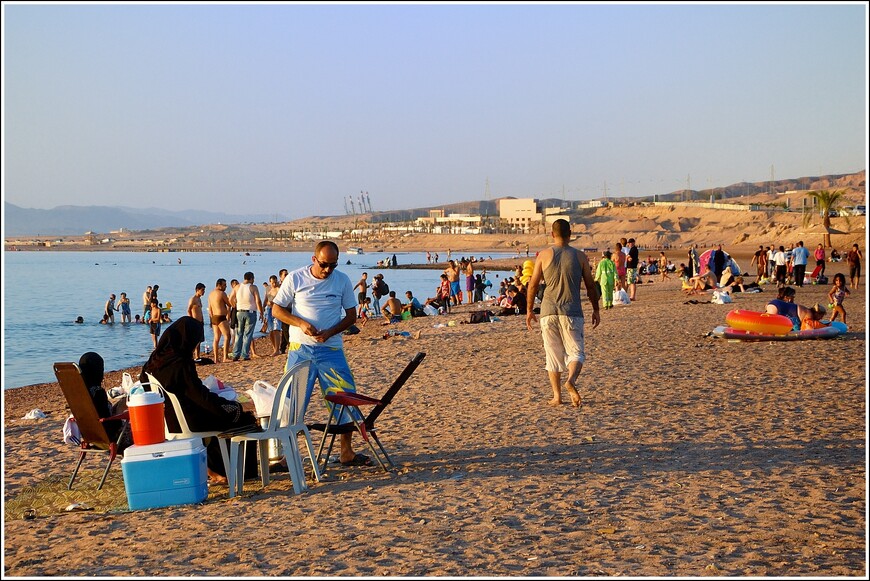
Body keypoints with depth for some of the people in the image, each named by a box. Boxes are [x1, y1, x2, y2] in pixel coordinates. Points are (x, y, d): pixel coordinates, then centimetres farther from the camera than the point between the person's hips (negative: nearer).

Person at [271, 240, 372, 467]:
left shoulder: (342, 280, 2)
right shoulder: (295, 278, -3)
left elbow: (351, 315, 6)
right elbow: (276, 309, 1)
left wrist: (330, 332, -12)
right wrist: (300, 323, -16)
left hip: (331, 349, 2)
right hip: (300, 349, -1)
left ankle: (346, 452, 13)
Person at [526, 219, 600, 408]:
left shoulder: (544, 255, 2)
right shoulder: (580, 256, 3)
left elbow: (533, 284, 2)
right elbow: (590, 286, 6)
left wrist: (529, 310, 11)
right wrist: (596, 310, 17)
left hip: (548, 311, 1)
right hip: (572, 312, -1)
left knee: (553, 355, 9)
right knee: (576, 352, 6)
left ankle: (557, 396, 8)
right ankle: (571, 380, -23)